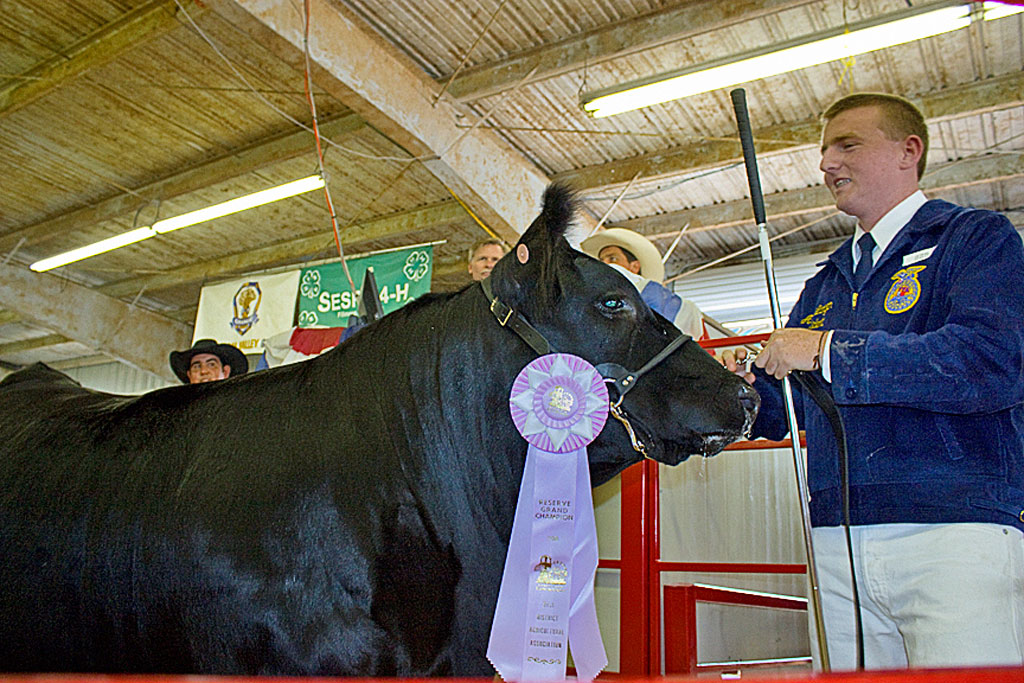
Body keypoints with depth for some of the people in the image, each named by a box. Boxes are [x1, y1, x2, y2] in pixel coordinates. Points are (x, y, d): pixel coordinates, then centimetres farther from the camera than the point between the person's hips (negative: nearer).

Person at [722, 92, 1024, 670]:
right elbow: (778, 413, 21)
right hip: (838, 542, 5)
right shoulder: (824, 286, 22)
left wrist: (829, 351, -15)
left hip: (957, 534, -5)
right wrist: (742, 386, -3)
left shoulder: (977, 238, 3)